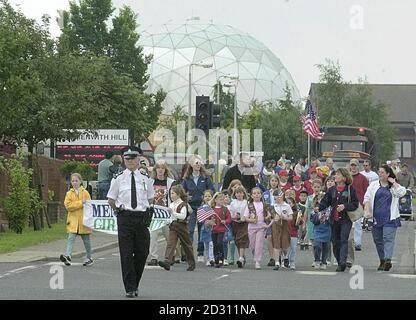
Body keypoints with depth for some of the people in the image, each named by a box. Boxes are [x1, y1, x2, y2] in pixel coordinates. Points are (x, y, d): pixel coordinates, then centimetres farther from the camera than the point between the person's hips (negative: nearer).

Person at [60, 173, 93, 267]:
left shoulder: (85, 193, 4)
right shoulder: (69, 193, 6)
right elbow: (68, 205, -8)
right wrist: (81, 203, -14)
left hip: (83, 220, 0)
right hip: (73, 221, 0)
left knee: (86, 239, 10)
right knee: (71, 238, -14)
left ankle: (89, 258, 23)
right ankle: (68, 256, -24)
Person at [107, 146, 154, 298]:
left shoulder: (145, 177, 6)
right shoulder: (119, 178, 2)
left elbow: (150, 199, 18)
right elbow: (111, 200, 11)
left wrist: (144, 209, 11)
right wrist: (120, 210, 8)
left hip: (142, 218, 2)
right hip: (125, 218, -2)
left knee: (142, 253, 5)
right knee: (126, 254, -3)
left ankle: (135, 284, 23)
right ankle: (130, 288, 1)